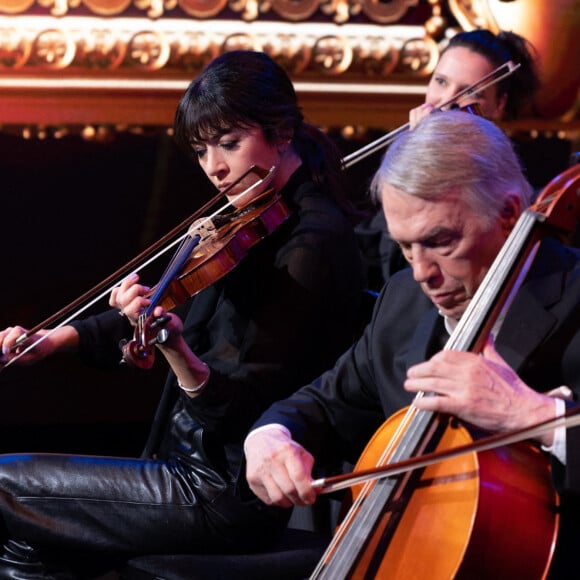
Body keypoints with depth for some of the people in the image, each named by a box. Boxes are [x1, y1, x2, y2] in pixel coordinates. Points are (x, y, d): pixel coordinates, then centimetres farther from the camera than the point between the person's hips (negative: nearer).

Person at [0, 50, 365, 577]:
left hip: (234, 495, -9)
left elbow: (242, 406, -22)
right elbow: (171, 309, 18)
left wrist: (178, 352, -40)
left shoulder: (313, 243, -19)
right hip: (198, 463, 9)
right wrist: (60, 338, 6)